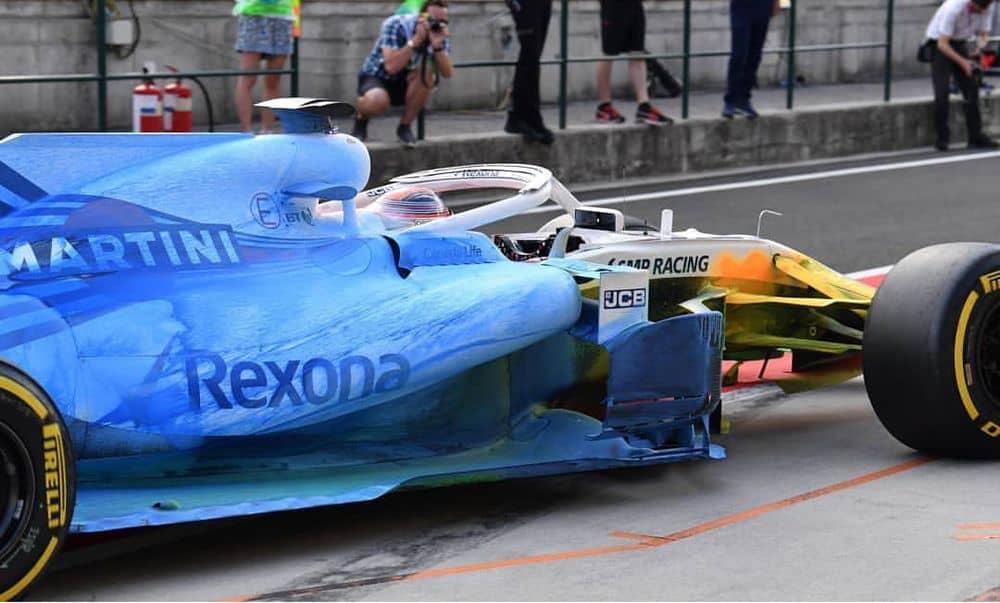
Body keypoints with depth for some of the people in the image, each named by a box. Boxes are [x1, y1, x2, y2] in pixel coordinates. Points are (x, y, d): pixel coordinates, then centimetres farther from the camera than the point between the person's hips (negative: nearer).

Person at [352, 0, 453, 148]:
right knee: (377, 101, -39)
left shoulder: (440, 34, -10)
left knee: (427, 71, -29)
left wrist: (438, 46, -37)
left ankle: (405, 126, -10)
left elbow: (447, 73, -21)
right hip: (377, 77, -4)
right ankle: (361, 118, 1)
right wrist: (416, 39, -39)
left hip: (405, 84, 4)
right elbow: (391, 67, -35)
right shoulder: (396, 25, -23)